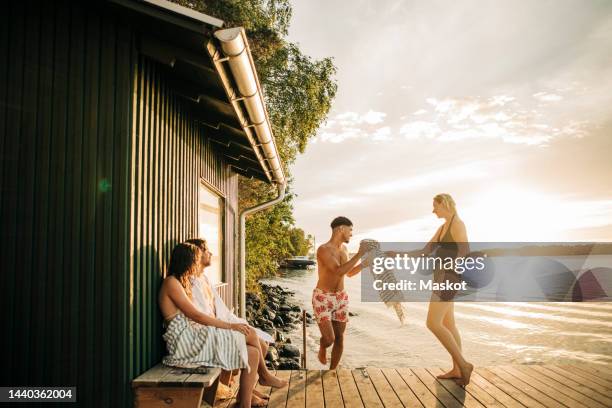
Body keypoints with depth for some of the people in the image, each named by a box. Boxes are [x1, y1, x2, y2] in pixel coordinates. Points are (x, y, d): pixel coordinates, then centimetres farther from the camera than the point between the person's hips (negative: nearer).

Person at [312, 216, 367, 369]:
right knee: (329, 339, -12)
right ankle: (322, 350, 24)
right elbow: (339, 271, -30)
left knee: (340, 337, 7)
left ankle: (332, 371, 22)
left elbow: (350, 273, 19)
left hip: (341, 298, 7)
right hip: (323, 298, -7)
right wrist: (359, 254, -26)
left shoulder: (344, 248, 7)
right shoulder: (323, 250, -19)